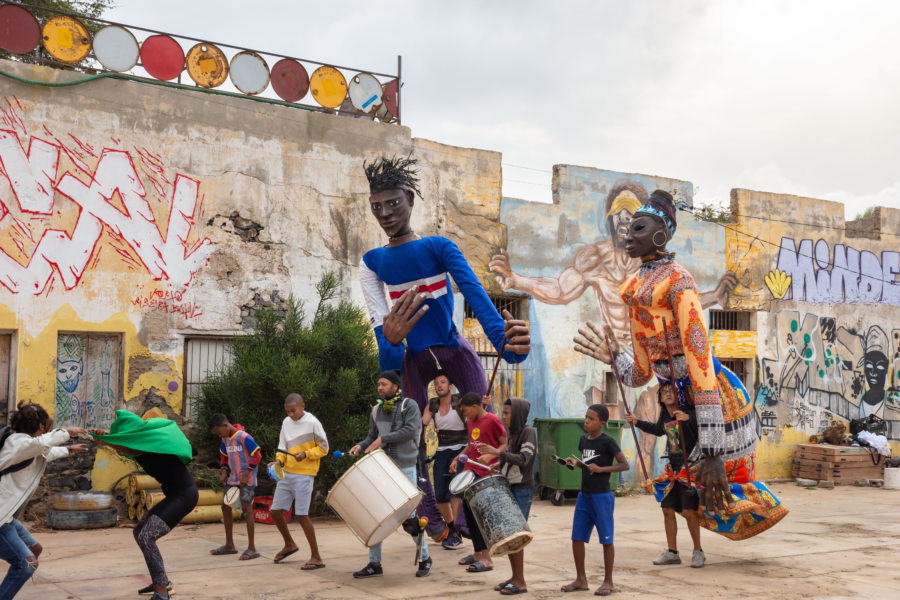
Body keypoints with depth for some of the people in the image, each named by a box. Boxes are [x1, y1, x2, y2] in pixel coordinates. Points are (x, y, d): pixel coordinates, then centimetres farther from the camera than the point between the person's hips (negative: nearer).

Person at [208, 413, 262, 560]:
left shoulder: (244, 437, -17)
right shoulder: (225, 439, 7)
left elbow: (257, 455, -17)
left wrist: (246, 475, -19)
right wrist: (224, 472, 8)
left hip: (246, 480, -9)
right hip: (232, 479, 9)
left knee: (246, 510, -10)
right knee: (225, 507, 12)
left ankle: (252, 549, -7)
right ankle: (229, 545, 23)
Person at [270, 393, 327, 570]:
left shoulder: (312, 423, -9)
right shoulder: (286, 423, 9)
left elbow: (323, 448, -5)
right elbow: (282, 447, 14)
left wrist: (306, 453, -20)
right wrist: (279, 460, -6)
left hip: (304, 474, -7)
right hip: (286, 473, 7)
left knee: (301, 515, -11)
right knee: (276, 511, 7)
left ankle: (316, 558, -2)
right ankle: (289, 545, 31)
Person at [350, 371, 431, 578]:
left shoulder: (409, 405, -3)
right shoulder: (376, 410, 13)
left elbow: (410, 430, -16)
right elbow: (372, 436, 18)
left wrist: (383, 439, -17)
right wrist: (361, 445, -2)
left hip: (404, 468, -5)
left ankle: (424, 558, 14)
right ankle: (374, 564, 9)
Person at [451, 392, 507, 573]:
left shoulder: (492, 420, -10)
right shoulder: (470, 422, 13)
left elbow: (506, 445, -10)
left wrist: (490, 455, -24)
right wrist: (457, 458, 12)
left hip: (486, 473, -9)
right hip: (470, 470, 9)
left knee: (474, 510, -11)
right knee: (468, 508, 12)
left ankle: (485, 559, -6)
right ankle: (478, 553, 25)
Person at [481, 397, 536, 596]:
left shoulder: (528, 432, -11)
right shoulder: (512, 433, 13)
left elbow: (523, 459, -22)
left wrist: (498, 452, -29)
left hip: (522, 490, -8)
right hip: (509, 488, 8)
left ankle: (520, 582, -1)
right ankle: (514, 577, 17)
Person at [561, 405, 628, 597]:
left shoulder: (607, 442, -11)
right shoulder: (583, 439, 9)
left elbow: (624, 465, -12)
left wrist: (601, 469, -22)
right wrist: (575, 462, 1)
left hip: (602, 496, -7)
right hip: (584, 495, 7)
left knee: (606, 539, 3)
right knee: (577, 538, 7)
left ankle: (608, 582, 13)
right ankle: (581, 579, 18)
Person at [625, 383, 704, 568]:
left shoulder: (687, 411, -13)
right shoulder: (664, 415, 8)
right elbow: (658, 430, 30)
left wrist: (688, 418, -51)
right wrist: (638, 423, 29)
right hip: (673, 468, 7)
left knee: (688, 511, -9)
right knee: (667, 509, 7)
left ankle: (698, 552, 7)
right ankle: (672, 553, 17)